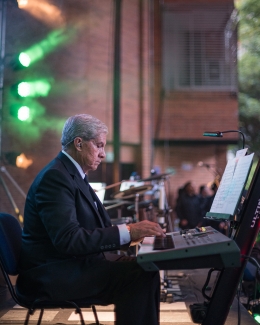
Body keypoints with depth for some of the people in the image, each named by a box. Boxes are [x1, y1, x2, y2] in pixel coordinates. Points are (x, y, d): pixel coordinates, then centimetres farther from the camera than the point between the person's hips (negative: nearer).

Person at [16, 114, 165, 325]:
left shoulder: (73, 174, 14)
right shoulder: (55, 176, -17)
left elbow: (92, 228, 10)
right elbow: (68, 239, -28)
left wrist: (132, 232, -3)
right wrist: (127, 232, -26)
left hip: (72, 263, 10)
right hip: (52, 274, -10)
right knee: (139, 275, -21)